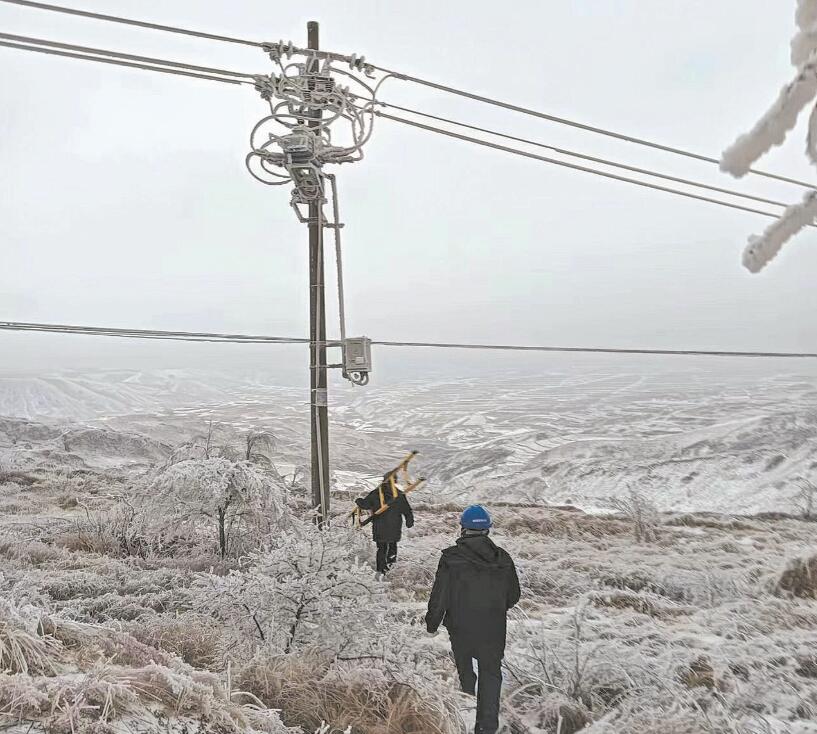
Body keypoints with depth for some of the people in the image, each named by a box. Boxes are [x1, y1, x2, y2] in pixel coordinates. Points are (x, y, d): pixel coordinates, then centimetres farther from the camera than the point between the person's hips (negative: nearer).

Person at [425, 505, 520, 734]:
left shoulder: (451, 558, -18)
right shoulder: (503, 559, -8)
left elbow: (439, 597, -13)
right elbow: (513, 596, 4)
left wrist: (432, 623, 3)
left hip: (460, 627, -1)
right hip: (493, 629, 1)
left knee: (463, 664, 26)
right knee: (491, 672, 16)